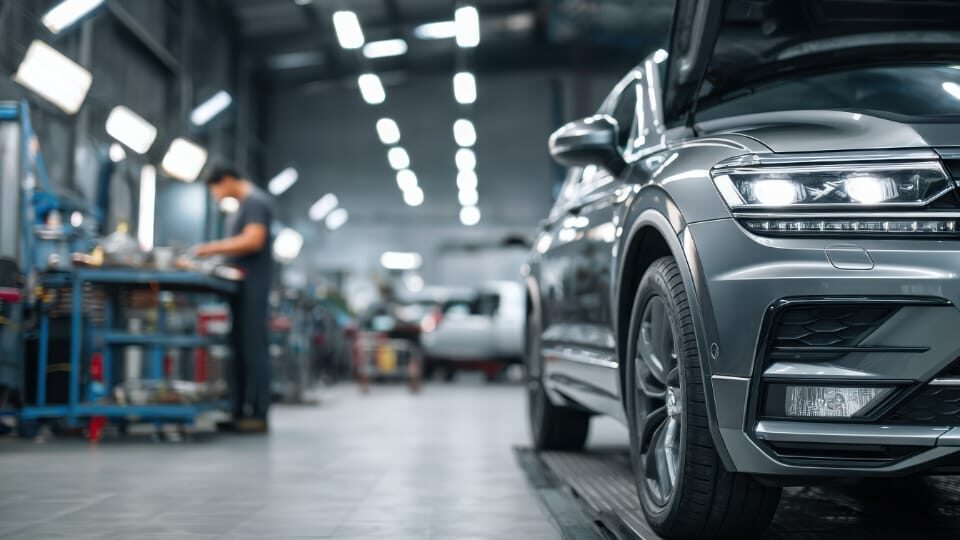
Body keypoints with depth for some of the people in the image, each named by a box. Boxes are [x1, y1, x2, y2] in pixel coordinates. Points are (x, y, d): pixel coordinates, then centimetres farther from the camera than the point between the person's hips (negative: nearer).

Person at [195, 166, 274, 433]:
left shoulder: (255, 201, -8)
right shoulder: (245, 203, 21)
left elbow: (254, 240, -20)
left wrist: (215, 248, -15)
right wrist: (216, 250, 10)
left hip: (252, 284, -10)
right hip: (242, 286, 10)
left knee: (253, 348, -9)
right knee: (238, 348, 7)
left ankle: (258, 414, -8)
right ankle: (240, 411, 10)